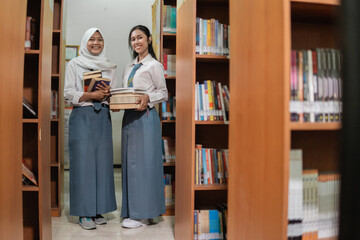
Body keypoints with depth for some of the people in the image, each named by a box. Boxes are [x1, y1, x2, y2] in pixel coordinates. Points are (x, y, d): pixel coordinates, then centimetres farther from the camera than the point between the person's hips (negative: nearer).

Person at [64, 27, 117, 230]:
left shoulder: (110, 67, 14)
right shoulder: (74, 64, 6)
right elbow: (68, 93, -2)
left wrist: (108, 94, -9)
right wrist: (91, 95, -14)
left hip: (103, 117, 3)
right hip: (82, 116, -3)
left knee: (103, 160, 3)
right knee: (83, 161, -5)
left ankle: (98, 209, 14)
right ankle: (84, 212, 5)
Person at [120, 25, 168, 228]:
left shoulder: (154, 65, 0)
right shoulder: (129, 67, 20)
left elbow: (163, 93, -3)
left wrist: (147, 98, -20)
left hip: (146, 117, -7)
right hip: (129, 117, 7)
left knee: (143, 162, -5)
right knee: (129, 162, 8)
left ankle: (143, 214, 4)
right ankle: (132, 211, 19)